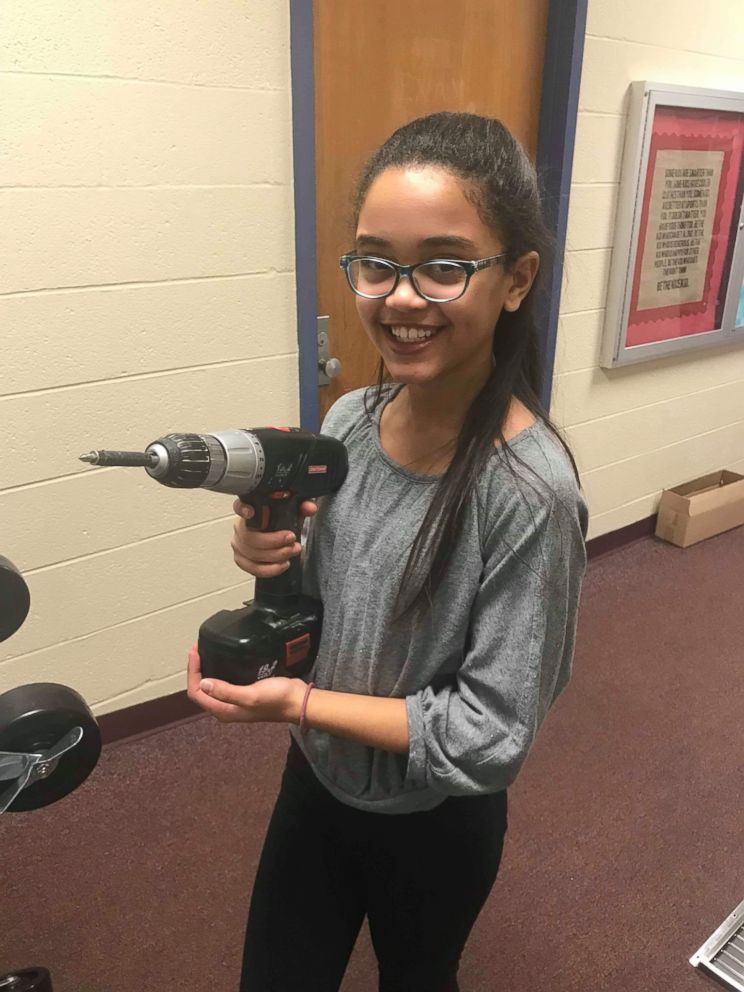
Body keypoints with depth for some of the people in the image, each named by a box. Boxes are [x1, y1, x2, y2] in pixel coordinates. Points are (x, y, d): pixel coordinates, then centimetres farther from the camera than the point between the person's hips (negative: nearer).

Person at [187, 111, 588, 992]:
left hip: (434, 824, -4)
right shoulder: (348, 420, -11)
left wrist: (296, 702, -23)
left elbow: (490, 737, -23)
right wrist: (273, 562, -19)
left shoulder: (529, 492, -29)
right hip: (316, 777, 5)